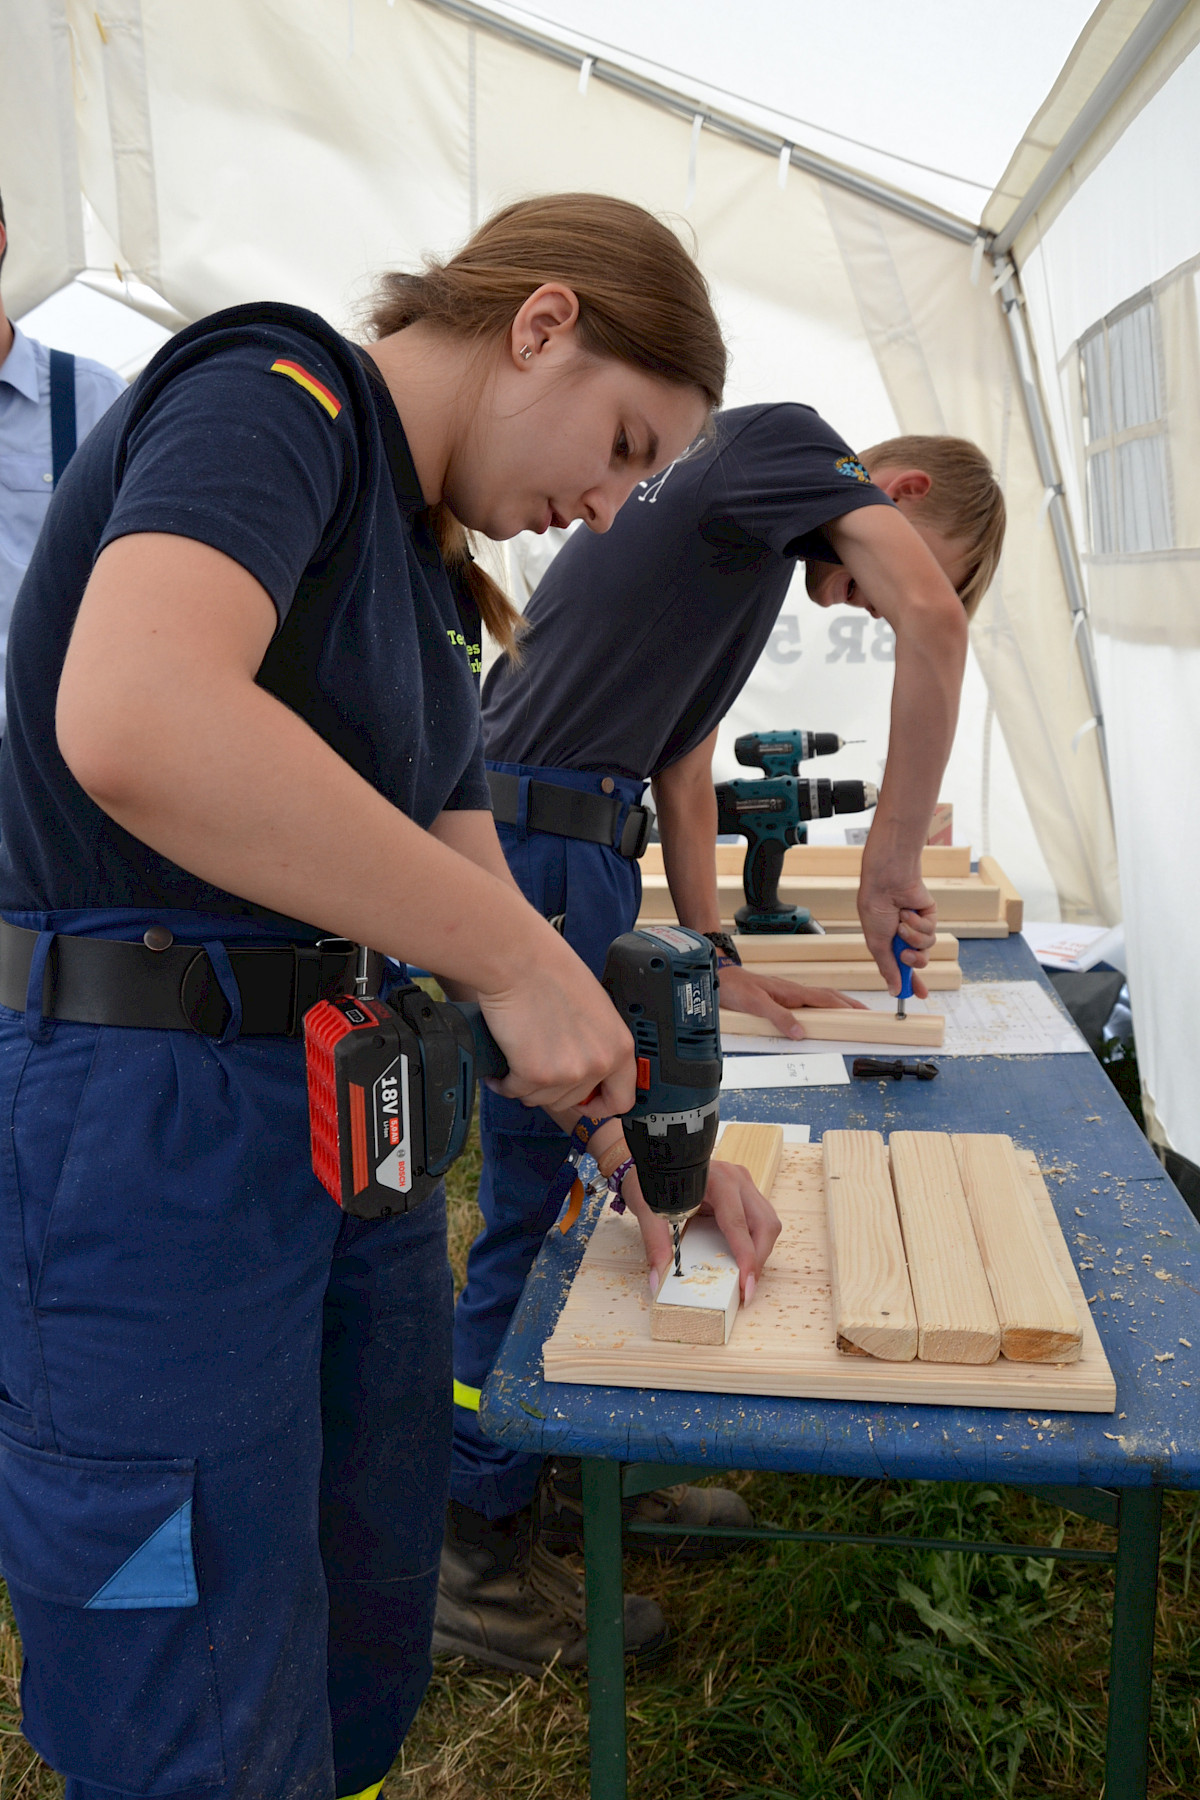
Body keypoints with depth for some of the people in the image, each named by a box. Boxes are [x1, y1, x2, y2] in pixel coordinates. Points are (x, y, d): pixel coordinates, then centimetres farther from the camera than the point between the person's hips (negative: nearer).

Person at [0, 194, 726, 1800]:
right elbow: (134, 720, -32)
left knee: (373, 1642, 22)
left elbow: (470, 889, 16)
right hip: (144, 1122, -9)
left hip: (348, 1109, 9)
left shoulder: (424, 579, 15)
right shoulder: (274, 390, -11)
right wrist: (518, 962, -25)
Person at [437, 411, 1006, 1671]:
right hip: (533, 849, -10)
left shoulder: (752, 547, 25)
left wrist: (715, 961, 15)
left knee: (614, 1168, 17)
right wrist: (891, 866, -14)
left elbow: (681, 763, 21)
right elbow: (933, 621, -20)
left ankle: (578, 1470, 34)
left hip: (574, 857, 10)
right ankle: (474, 1563, 15)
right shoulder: (782, 439, -2)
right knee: (537, 1202, -2)